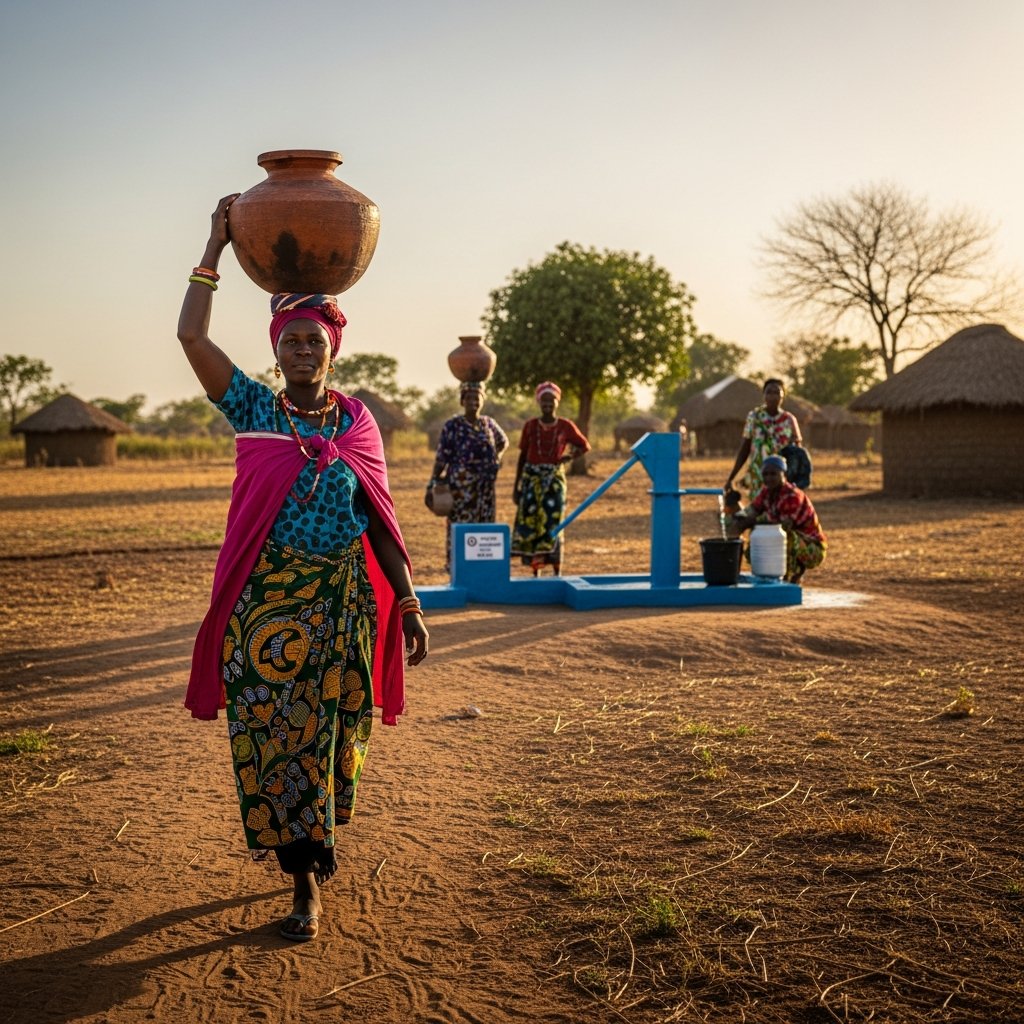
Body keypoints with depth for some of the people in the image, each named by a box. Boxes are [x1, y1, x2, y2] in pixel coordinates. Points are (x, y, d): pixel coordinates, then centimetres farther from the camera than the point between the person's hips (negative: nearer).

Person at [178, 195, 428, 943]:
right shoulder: (254, 410, 2)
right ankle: (307, 882, 12)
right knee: (271, 735, 0)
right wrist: (217, 246, -6)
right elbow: (192, 336, -10)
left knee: (330, 735, 8)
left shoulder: (358, 423, 5)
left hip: (342, 601, 1)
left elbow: (381, 522, 6)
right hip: (266, 600, -1)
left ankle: (314, 846, 35)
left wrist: (410, 606, 2)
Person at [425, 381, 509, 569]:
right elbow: (441, 458, -8)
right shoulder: (452, 425, -5)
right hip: (461, 488, -5)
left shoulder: (488, 423, 9)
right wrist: (432, 485, -15)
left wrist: (496, 458, 14)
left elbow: (503, 441, 30)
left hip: (485, 488, 5)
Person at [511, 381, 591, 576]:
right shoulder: (530, 426, 3)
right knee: (530, 523, -2)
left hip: (554, 479, -1)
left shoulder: (565, 426, 1)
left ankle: (557, 572, 1)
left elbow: (585, 446, 12)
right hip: (531, 479, 1)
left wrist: (571, 456, -7)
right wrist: (516, 486, 6)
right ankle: (535, 572, 8)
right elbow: (522, 456, 8)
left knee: (552, 523, -6)